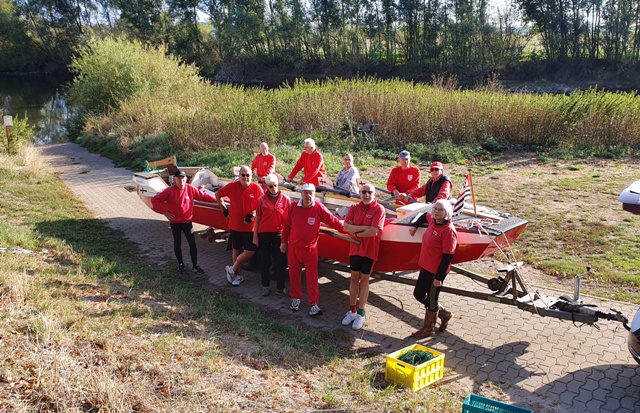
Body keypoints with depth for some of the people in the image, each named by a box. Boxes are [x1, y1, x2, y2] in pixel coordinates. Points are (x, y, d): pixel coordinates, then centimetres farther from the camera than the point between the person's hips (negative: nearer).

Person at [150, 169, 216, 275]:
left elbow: (203, 196, -3)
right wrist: (164, 212, -15)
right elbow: (155, 200, -13)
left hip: (187, 222, 1)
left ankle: (195, 266, 14)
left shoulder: (190, 188, -10)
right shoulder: (169, 191, -16)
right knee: (177, 244, 14)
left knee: (192, 244, 2)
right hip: (175, 223, -1)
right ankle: (180, 264, 30)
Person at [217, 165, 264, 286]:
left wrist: (253, 214, -19)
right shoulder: (232, 186, -7)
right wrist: (224, 209, 6)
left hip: (250, 226, -1)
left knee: (249, 252, -5)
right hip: (235, 225, 2)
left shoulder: (257, 188, -11)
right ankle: (238, 275, 28)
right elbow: (219, 194, 10)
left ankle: (232, 269, 17)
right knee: (236, 250, 13)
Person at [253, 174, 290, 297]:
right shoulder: (262, 200, -1)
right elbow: (257, 219, 3)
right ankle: (265, 286, 23)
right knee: (265, 261, 12)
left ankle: (280, 287, 10)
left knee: (281, 261, 0)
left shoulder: (285, 199, -3)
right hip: (264, 235, 1)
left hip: (279, 234, -1)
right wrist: (255, 236, 3)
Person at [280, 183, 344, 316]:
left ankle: (313, 304, 10)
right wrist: (284, 242, 12)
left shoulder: (319, 208, -13)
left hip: (310, 249, -2)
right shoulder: (293, 207, -6)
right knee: (294, 275, 14)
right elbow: (287, 225, 5)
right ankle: (295, 299, 32)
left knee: (312, 277, 1)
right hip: (293, 248, 2)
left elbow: (333, 221, -10)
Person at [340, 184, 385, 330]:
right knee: (354, 278, 11)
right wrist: (363, 227, -20)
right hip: (355, 248, 4)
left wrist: (356, 233, -11)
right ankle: (352, 310, 21)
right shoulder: (354, 208, 2)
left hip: (369, 250, -4)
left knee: (364, 280, 5)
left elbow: (374, 231, -21)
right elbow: (346, 226, -8)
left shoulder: (379, 209, -12)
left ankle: (361, 313, 14)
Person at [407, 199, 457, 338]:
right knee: (418, 294, 19)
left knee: (431, 299, 8)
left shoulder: (448, 230, -21)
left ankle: (429, 329, 29)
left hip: (436, 271, -9)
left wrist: (439, 277, -21)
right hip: (425, 267, 9)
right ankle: (443, 314, 36)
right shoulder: (433, 220, 3)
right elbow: (425, 216, 29)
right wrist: (415, 226, 12)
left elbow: (448, 256, -21)